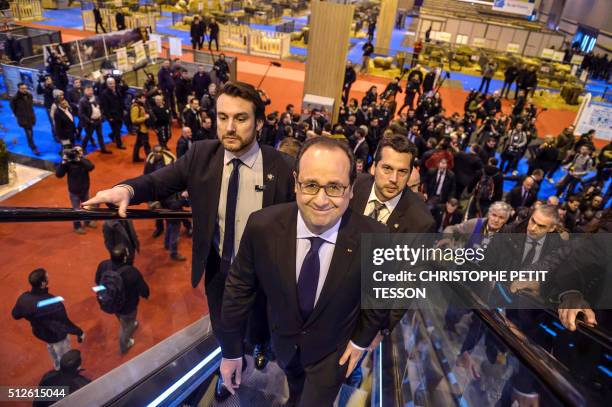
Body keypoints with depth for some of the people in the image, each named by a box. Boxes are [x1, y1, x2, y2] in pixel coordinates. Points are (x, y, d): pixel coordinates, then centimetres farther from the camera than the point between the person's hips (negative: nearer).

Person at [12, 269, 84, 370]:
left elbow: (15, 315, -4)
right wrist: (79, 332, -16)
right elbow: (65, 324, -32)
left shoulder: (23, 298, -24)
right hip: (56, 335, -6)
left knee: (51, 348, 37)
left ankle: (58, 367, 64)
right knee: (64, 355, 24)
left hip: (39, 332, 6)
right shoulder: (53, 303, -43)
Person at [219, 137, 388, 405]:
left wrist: (362, 340, -2)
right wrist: (231, 350, -6)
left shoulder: (373, 237, -32)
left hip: (333, 348, -3)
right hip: (283, 335, 3)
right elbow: (240, 288, -15)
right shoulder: (262, 226, -29)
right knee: (294, 378, 35)